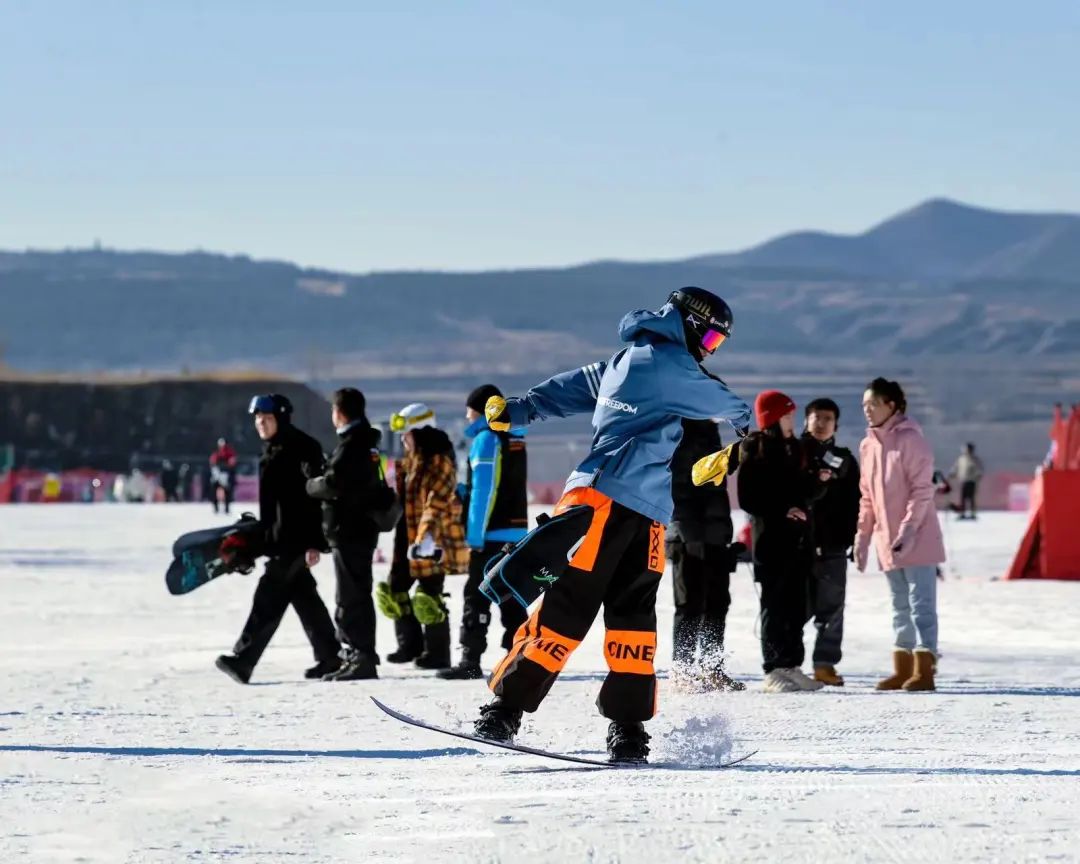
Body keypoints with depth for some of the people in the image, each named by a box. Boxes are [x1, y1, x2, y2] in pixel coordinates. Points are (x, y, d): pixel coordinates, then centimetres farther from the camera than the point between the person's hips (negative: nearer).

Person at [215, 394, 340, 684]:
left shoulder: (301, 449, -13)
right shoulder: (271, 452, 16)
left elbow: (316, 497, -18)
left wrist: (314, 543, -22)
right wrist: (262, 537, 24)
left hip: (296, 539, -10)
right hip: (279, 539, 10)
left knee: (269, 597, -13)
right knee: (304, 597, 11)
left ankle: (243, 659, -17)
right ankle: (329, 657, 17)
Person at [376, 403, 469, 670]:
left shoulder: (440, 462, -15)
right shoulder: (412, 460, 14)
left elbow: (436, 503, -24)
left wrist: (425, 537, -30)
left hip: (431, 540, -10)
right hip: (408, 537, 10)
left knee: (428, 596, -5)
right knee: (395, 589, 11)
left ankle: (437, 653, 5)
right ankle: (410, 643, 21)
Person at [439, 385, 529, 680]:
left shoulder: (486, 439, -11)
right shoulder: (515, 439, 14)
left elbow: (484, 492, -16)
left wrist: (474, 536, -15)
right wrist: (461, 490, 16)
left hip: (492, 534, -8)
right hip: (516, 530, 8)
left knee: (476, 597, -6)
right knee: (511, 597, 11)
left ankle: (470, 661, -9)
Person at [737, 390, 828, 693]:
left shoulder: (795, 448, 15)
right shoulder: (755, 450, -4)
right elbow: (748, 498, -9)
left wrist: (817, 480, -2)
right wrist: (782, 511, -18)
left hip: (799, 535, 7)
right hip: (771, 535, -7)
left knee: (797, 603, 6)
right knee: (775, 602, -7)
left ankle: (792, 665, 12)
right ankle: (774, 670, -5)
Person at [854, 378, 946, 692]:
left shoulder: (910, 440, -10)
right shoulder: (868, 446, 13)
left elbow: (922, 489, -14)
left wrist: (908, 530, -20)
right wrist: (863, 536, 13)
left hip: (917, 540, -8)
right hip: (888, 541, 8)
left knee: (921, 604, -7)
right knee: (901, 607, 12)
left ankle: (924, 671, -9)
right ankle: (903, 670, 17)